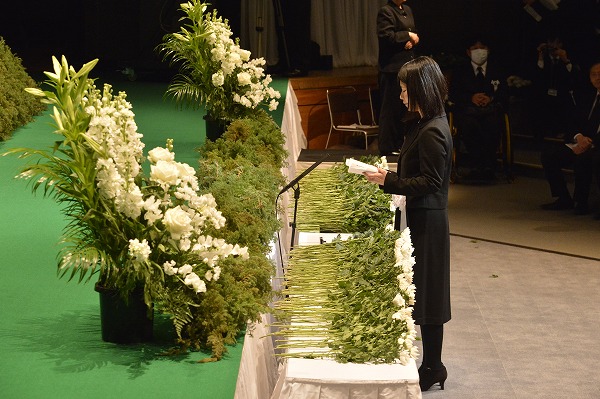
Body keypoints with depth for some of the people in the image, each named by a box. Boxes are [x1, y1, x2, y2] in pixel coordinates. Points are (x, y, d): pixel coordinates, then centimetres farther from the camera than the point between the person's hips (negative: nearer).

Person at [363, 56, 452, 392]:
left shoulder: (433, 132, -22)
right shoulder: (426, 124, 9)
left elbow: (429, 183, -23)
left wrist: (388, 181, -20)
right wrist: (390, 175, 7)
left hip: (427, 223, -10)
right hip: (421, 217, 10)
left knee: (426, 293, 0)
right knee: (420, 292, 15)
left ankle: (432, 367, 11)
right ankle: (432, 364, 24)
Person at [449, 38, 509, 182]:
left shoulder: (496, 71, 23)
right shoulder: (460, 71, 22)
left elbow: (505, 93, 11)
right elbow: (453, 94, 9)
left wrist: (491, 98, -10)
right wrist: (471, 98, -9)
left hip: (491, 108, 0)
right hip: (467, 109, 0)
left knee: (493, 125, -37)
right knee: (468, 126, -38)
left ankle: (487, 164, -33)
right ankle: (478, 163, -32)